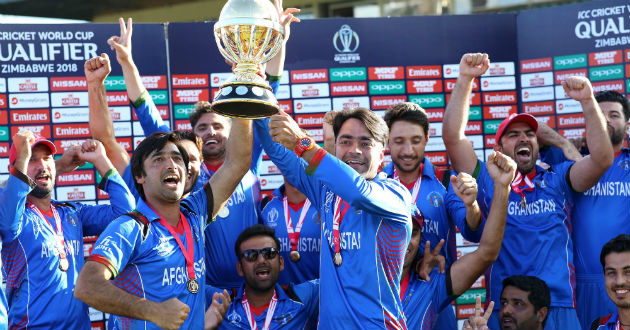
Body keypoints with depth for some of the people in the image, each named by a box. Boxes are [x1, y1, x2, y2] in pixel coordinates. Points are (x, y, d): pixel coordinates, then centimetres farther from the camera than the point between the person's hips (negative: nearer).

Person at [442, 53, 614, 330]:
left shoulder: (557, 180, 12)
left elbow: (602, 158, -2)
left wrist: (587, 101, -12)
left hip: (560, 307, 1)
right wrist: (465, 80, -8)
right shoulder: (487, 182, 10)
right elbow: (452, 137, -1)